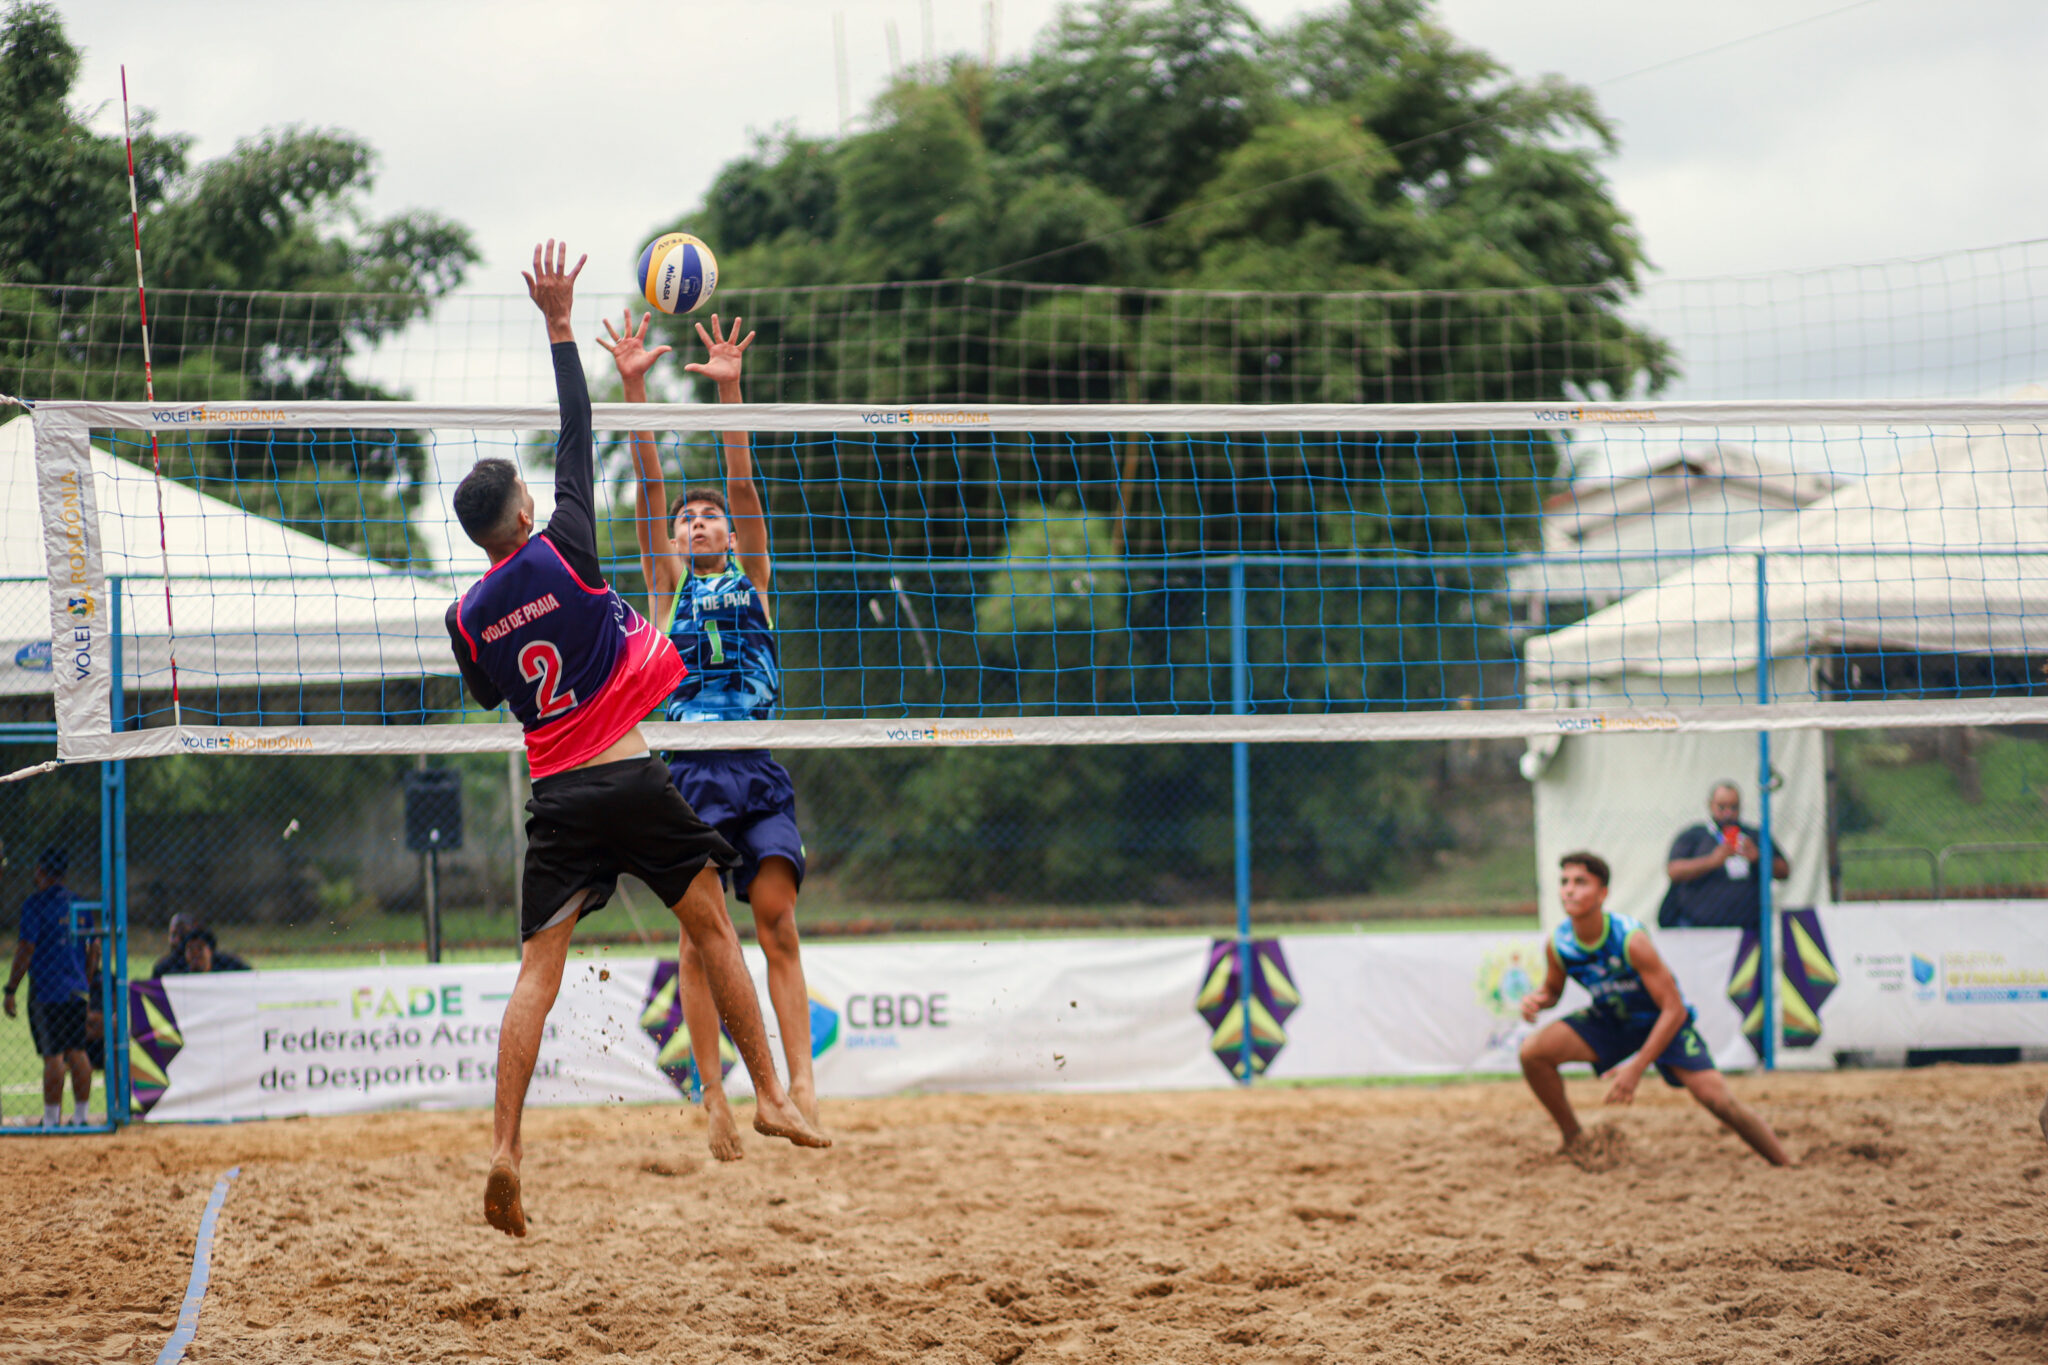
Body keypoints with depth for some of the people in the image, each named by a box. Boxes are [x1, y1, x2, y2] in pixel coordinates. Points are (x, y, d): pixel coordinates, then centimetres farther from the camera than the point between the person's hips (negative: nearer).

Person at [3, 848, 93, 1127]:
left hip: (47, 988, -6)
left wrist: (11, 990, -10)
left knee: (53, 1056, -6)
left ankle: (51, 1120, -6)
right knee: (77, 1052, 10)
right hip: (77, 989, 6)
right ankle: (81, 1116, 13)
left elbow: (26, 949, -13)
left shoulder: (36, 903, -8)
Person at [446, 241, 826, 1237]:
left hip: (555, 799, 2)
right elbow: (579, 442, 0)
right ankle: (768, 1095, 16)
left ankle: (504, 1147, -15)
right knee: (711, 929, 13)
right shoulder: (562, 554, -5)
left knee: (538, 971, -2)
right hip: (632, 781, -2)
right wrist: (559, 326, 3)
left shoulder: (467, 619, 3)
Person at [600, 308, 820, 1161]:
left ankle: (801, 1084, -12)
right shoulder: (667, 586, 13)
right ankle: (714, 1097, -6)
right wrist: (633, 389, -6)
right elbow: (649, 486, 4)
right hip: (692, 770, -1)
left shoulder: (751, 578, 15)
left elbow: (743, 482, 4)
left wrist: (729, 391, -7)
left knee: (778, 928, -7)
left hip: (760, 769, 1)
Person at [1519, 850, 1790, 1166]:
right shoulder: (1558, 944, -18)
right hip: (1609, 1019, 4)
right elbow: (1553, 990, 4)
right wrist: (1537, 1000, -22)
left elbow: (1674, 1010, -28)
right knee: (1533, 1052, -16)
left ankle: (1788, 1168, -3)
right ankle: (1573, 1140, 5)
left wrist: (1636, 1068, -32)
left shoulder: (1630, 940, -32)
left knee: (1716, 1098, -19)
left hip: (1664, 1021, -4)